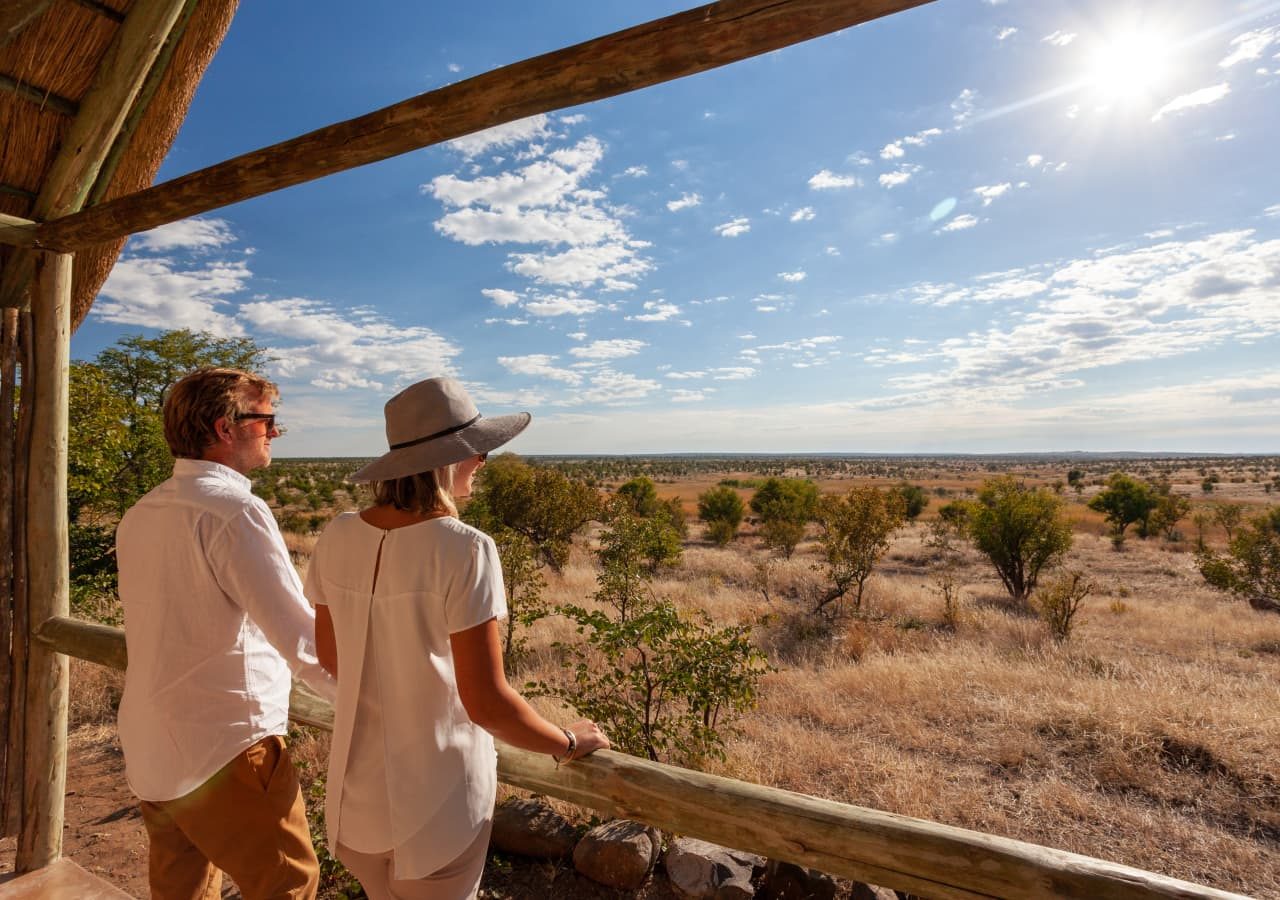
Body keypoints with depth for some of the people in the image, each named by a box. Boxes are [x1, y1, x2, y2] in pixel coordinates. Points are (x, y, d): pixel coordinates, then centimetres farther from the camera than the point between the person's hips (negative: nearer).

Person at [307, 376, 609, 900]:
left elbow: (330, 655, 6)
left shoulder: (339, 537, -8)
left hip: (358, 780, 5)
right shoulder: (464, 551, -26)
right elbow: (486, 701, -24)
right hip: (436, 792, -5)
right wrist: (567, 743, -7)